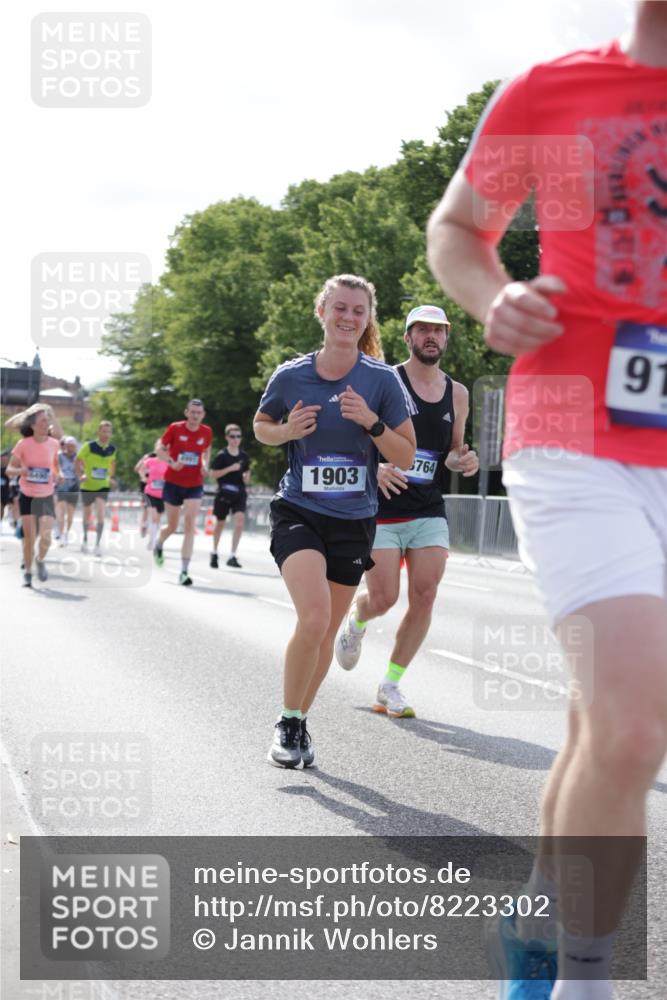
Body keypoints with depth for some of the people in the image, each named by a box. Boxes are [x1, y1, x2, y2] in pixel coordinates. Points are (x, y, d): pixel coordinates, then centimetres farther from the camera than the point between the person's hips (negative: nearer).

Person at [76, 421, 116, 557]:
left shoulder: (112, 449, -2)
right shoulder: (89, 446, -13)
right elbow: (78, 461, -7)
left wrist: (112, 477, 12)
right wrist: (80, 476, -18)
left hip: (103, 486, 1)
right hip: (87, 486, -1)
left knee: (100, 515, -13)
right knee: (87, 514, 15)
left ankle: (97, 544, -11)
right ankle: (85, 539, 37)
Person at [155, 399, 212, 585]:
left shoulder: (207, 432, -1)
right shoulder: (175, 428, -8)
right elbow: (160, 448, 0)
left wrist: (205, 465, -3)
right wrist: (171, 462, -18)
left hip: (194, 485, 1)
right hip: (173, 482, -1)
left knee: (190, 527, -12)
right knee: (172, 526, 10)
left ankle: (184, 572, -12)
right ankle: (159, 545, 47)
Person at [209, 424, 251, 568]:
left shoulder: (244, 456, 5)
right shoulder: (221, 455, -7)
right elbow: (213, 474, -11)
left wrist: (247, 477, -1)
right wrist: (230, 469, -19)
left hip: (239, 493, 2)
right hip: (224, 493, -2)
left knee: (240, 521, -17)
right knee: (220, 523, 12)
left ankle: (232, 556, -14)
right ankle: (214, 553, 33)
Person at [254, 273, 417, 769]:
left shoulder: (382, 379, -5)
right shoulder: (290, 375, -4)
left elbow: (407, 456, -2)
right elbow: (262, 426, 14)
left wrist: (371, 422, -19)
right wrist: (287, 431, -9)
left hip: (354, 521, 2)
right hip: (298, 513, -2)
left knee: (326, 633, 10)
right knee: (314, 618, -22)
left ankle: (299, 721, 31)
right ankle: (287, 723, -3)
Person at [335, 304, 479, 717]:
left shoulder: (457, 394, 10)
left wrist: (465, 461, -2)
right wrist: (375, 467, -22)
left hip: (430, 512, 4)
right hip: (382, 510, -4)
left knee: (425, 595, -7)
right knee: (383, 598, -7)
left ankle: (390, 686, 5)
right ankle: (356, 622, 32)